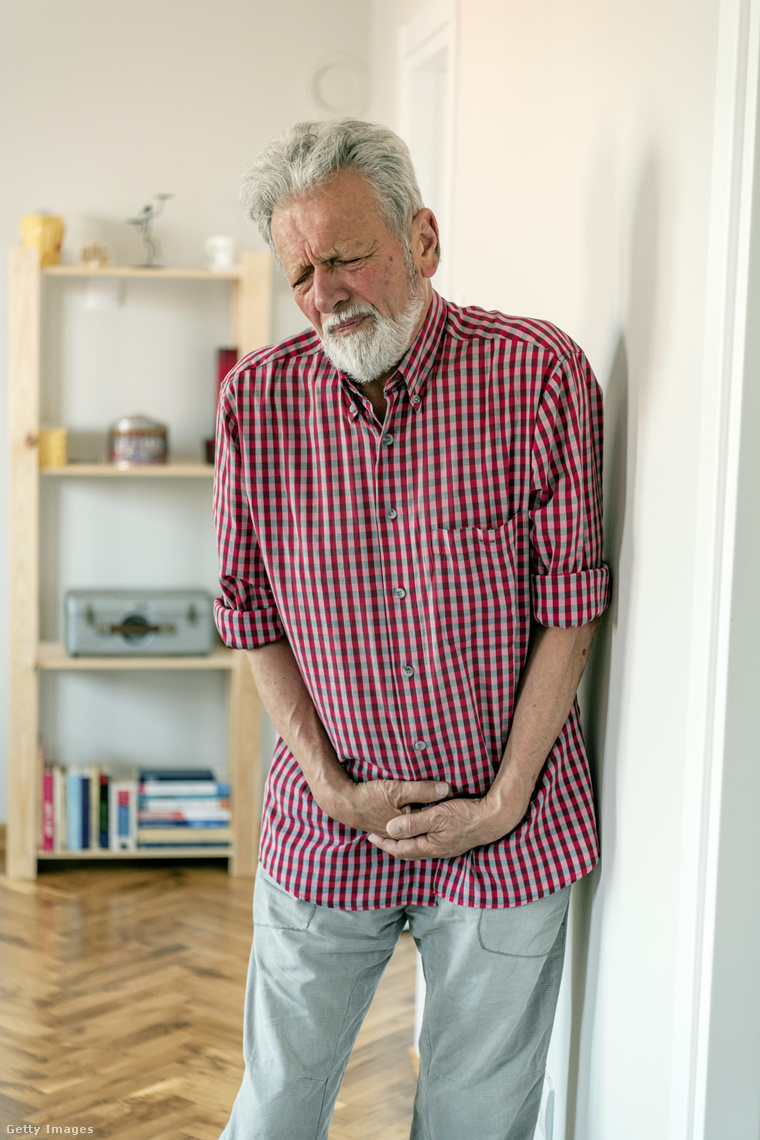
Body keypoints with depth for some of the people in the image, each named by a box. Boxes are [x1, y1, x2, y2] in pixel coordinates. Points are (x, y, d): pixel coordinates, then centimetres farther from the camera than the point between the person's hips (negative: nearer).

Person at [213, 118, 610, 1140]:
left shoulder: (542, 374, -11)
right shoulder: (256, 397, -3)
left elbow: (566, 605, -8)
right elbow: (253, 614, 3)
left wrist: (502, 801, -9)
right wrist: (331, 786, -5)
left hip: (510, 834, -1)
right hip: (323, 830, 2)